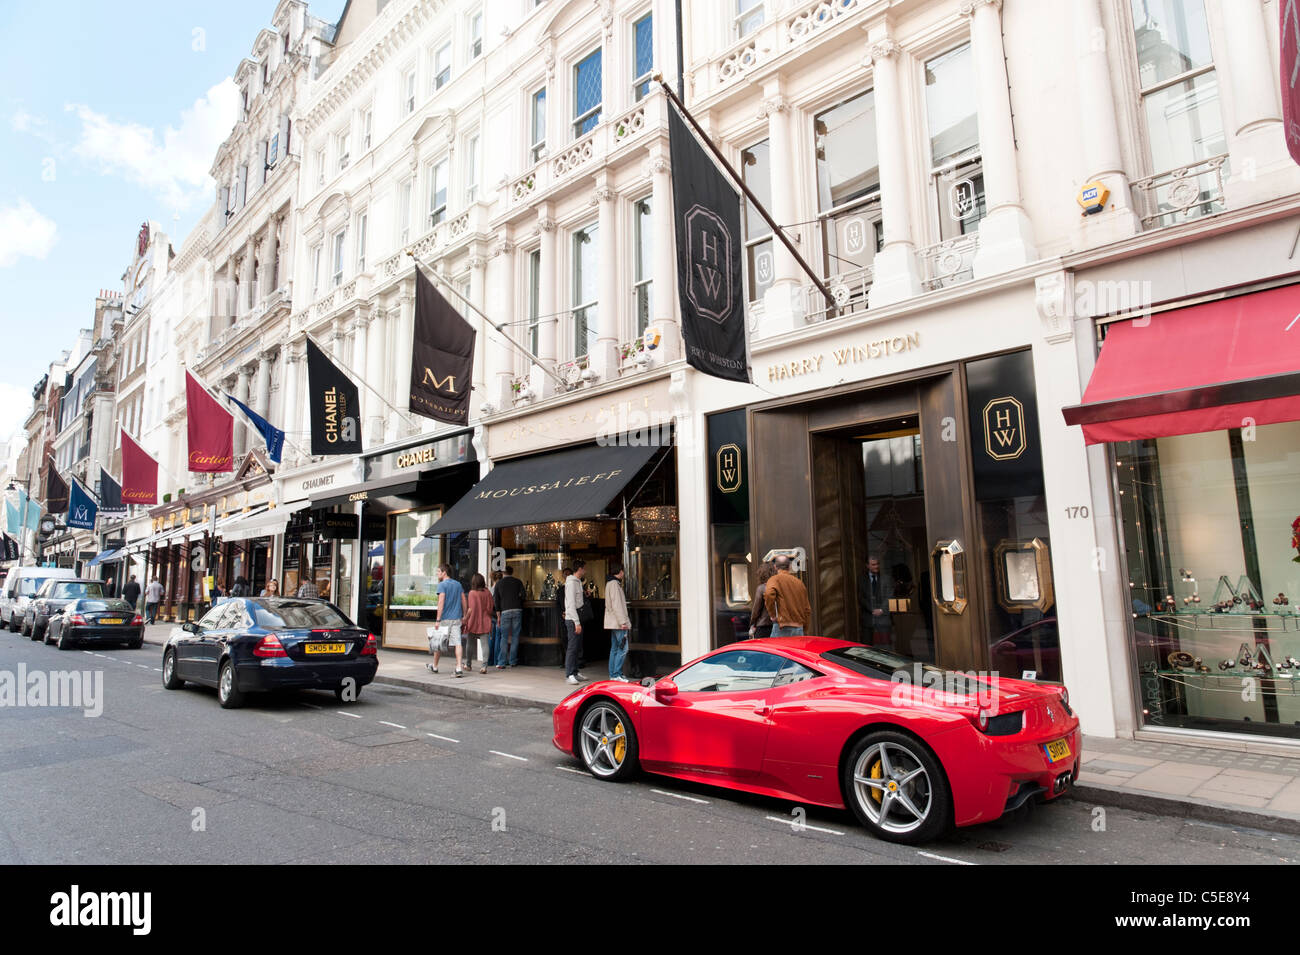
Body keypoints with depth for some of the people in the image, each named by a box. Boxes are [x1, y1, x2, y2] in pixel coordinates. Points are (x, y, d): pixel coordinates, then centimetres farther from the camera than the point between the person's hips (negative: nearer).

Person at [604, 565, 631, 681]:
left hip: (614, 623, 11)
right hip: (618, 623, -10)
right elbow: (616, 605, -19)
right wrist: (623, 622, -20)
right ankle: (616, 674, -10)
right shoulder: (614, 584, -12)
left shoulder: (610, 583, 19)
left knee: (615, 649, 11)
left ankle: (613, 674, 14)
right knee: (623, 648, -10)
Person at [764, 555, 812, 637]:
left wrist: (773, 615, -11)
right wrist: (804, 628, 24)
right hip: (799, 628, 5)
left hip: (782, 628, -5)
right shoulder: (799, 582, 15)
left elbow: (769, 594, -24)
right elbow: (807, 609, 17)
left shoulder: (775, 579, -1)